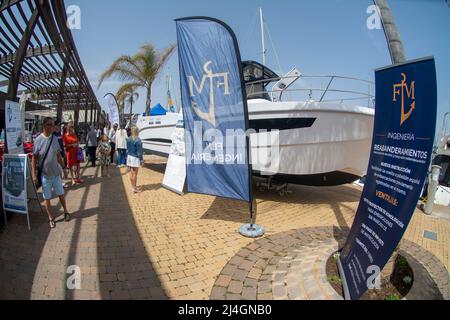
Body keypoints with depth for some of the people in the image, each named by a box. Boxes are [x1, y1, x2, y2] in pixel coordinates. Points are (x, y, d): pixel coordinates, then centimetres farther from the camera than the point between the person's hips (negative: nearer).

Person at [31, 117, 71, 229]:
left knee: (61, 194, 14)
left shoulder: (55, 139, 0)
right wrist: (34, 174, -11)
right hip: (44, 174, -3)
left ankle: (66, 211, 34)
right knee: (47, 198, 9)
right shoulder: (38, 140, -12)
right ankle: (50, 218, 23)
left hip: (56, 173, 3)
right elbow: (34, 158, -9)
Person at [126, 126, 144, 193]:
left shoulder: (128, 139, 3)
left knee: (131, 173, 15)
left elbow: (127, 149, 9)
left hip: (129, 157, 7)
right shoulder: (138, 140, -18)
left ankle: (133, 186, 28)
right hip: (135, 158, -7)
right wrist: (141, 160, -10)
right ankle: (134, 188, 11)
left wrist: (129, 154, 18)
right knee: (135, 174, 2)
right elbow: (139, 151, -15)